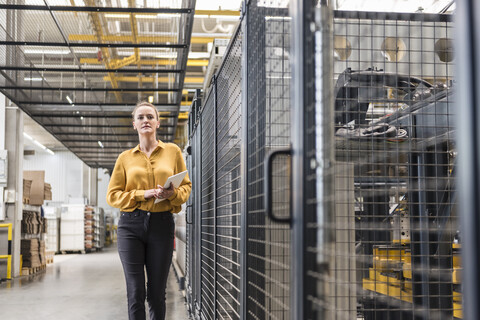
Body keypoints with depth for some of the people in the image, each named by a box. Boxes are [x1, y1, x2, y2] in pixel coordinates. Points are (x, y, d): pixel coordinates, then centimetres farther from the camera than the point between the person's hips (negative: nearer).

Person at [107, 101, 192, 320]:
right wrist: (142, 194, -9)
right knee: (136, 293, -3)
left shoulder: (173, 151, 10)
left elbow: (186, 187, 12)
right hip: (131, 225, 0)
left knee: (157, 294, 3)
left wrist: (173, 193, -11)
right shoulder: (125, 158, 9)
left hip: (162, 225, 0)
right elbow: (112, 195, 6)